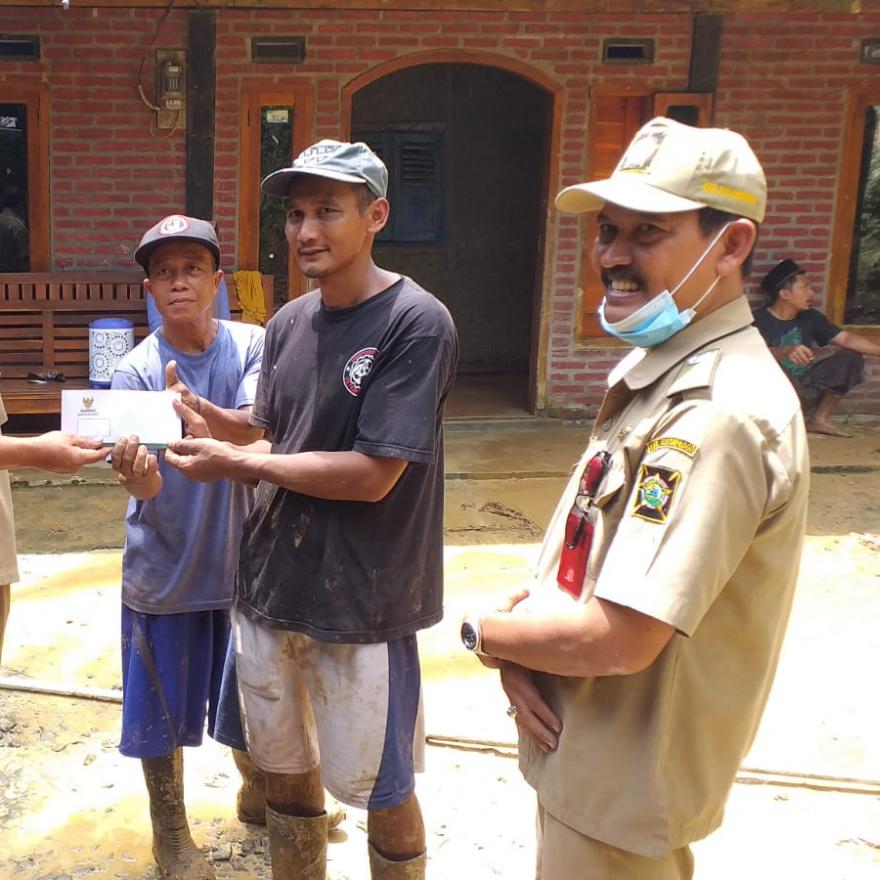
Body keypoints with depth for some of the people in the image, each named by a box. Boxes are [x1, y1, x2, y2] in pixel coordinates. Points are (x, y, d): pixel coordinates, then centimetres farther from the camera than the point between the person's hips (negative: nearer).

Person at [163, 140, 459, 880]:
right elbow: (275, 449, 10)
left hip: (362, 600, -6)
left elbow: (371, 477, -20)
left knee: (382, 791, 10)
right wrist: (211, 444, -11)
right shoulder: (288, 324, 6)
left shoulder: (417, 325, -16)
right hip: (271, 585, 7)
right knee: (285, 770, 20)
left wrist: (235, 463, -13)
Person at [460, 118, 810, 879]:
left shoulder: (720, 415, -28)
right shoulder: (655, 371, 5)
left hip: (624, 791, -9)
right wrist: (522, 648, -7)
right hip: (588, 757, 9)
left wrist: (487, 632, -13)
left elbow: (618, 640, -31)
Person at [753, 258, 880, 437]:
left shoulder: (810, 317, 5)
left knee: (850, 358, -3)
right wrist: (786, 352, -48)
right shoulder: (758, 320, -13)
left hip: (804, 390, 7)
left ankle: (819, 419, 2)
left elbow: (846, 338, 5)